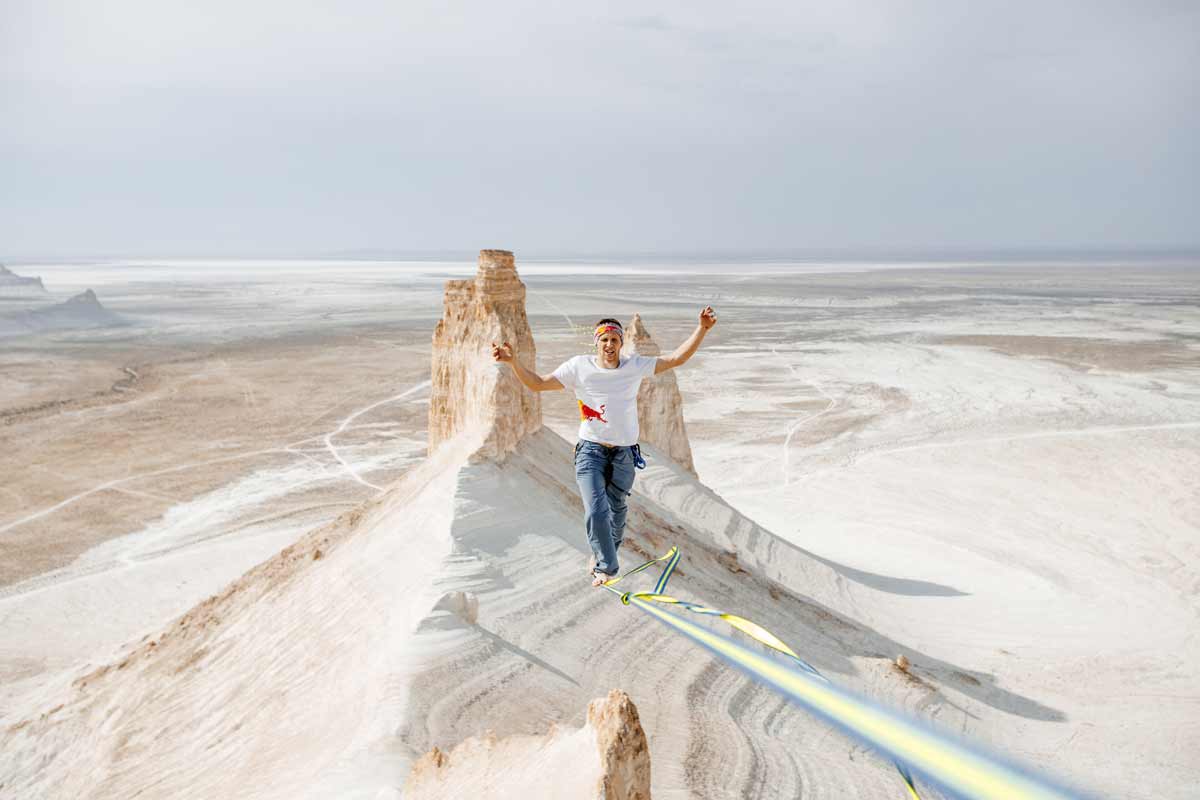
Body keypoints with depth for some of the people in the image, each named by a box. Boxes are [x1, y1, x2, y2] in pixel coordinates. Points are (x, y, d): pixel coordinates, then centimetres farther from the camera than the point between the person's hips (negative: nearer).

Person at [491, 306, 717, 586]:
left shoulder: (635, 366, 0)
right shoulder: (579, 367, -3)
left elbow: (677, 358, 1)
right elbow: (537, 384, 0)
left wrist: (702, 329, -8)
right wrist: (512, 362, -14)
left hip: (624, 454, 2)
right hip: (591, 450, -2)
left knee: (616, 510, 13)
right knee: (596, 511, -14)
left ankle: (601, 555, 39)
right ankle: (606, 567, 4)